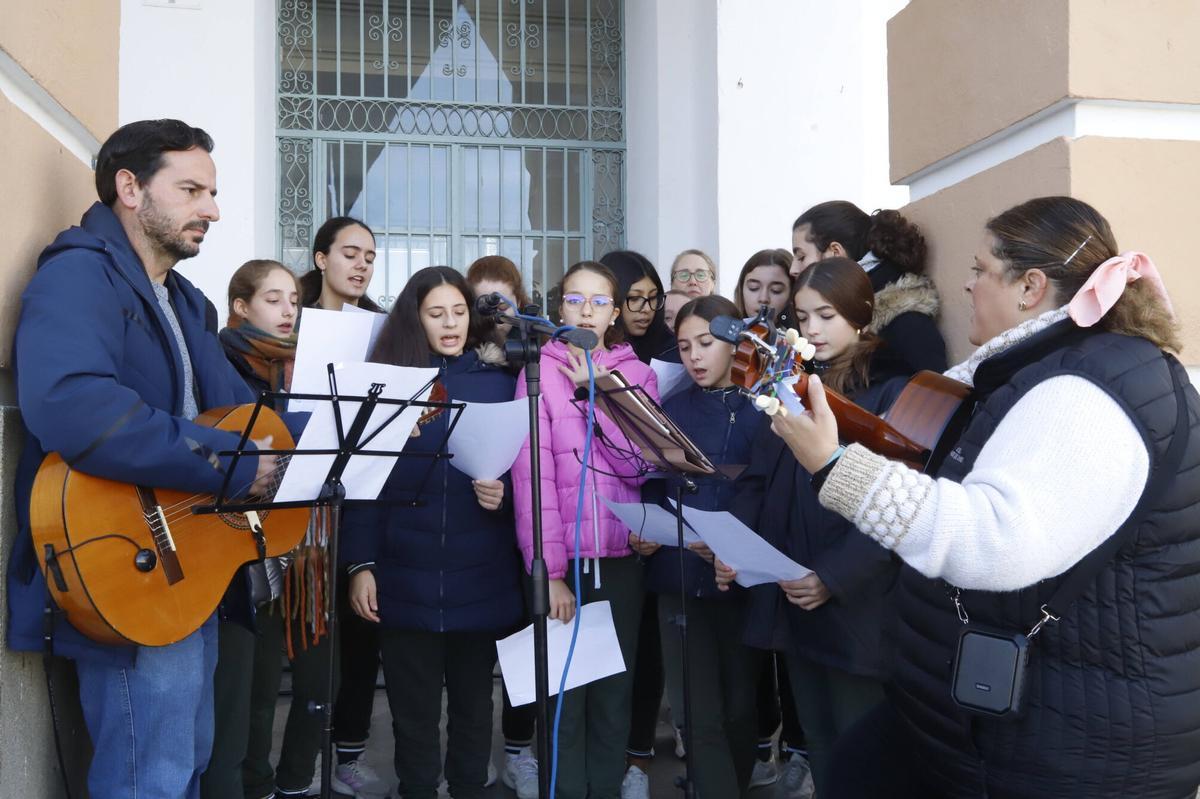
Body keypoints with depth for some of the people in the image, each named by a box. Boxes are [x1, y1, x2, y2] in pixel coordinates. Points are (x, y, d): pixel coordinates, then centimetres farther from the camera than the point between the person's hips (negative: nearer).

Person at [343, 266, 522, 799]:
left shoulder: (498, 384, 5)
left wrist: (504, 495, -15)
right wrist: (360, 564, -8)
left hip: (480, 578, 1)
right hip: (405, 578, -1)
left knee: (473, 705, 14)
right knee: (413, 712, 9)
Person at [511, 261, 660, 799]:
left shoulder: (638, 375, 6)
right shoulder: (540, 371, -1)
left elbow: (642, 465, -7)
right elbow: (531, 474, -10)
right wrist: (548, 569, -16)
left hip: (621, 557, 2)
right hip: (562, 558, -2)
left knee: (615, 689, 11)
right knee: (563, 692, 5)